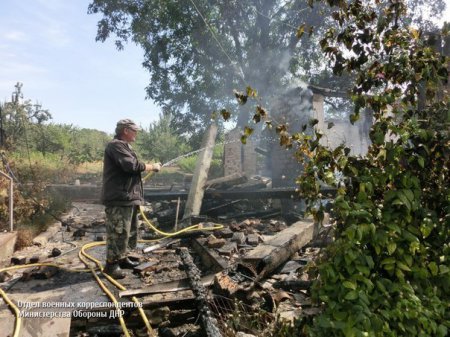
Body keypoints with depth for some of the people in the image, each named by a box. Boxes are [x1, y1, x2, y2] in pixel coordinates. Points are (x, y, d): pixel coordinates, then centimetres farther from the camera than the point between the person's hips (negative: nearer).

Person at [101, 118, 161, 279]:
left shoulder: (124, 146, 20)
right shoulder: (115, 145, -14)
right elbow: (132, 165, -24)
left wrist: (150, 167, 9)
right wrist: (152, 167, -12)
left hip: (128, 197, 11)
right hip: (119, 198, -11)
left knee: (129, 231, 18)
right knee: (118, 232, -5)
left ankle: (122, 258, 30)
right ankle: (111, 264, 6)